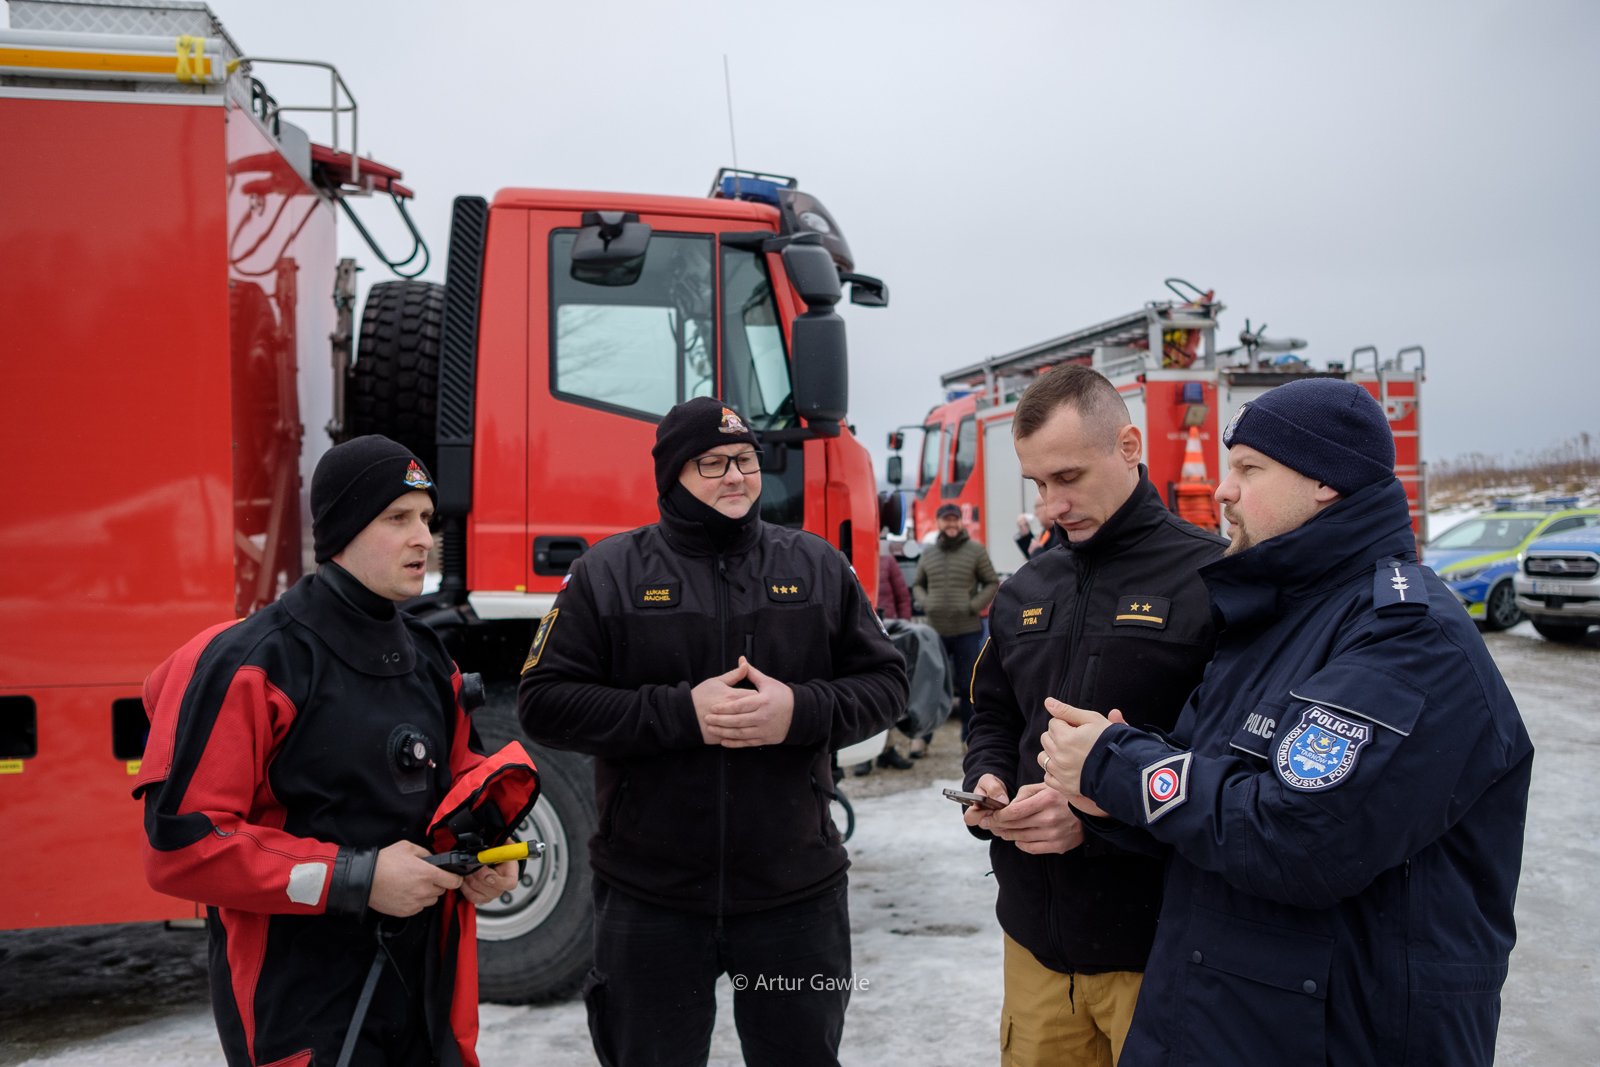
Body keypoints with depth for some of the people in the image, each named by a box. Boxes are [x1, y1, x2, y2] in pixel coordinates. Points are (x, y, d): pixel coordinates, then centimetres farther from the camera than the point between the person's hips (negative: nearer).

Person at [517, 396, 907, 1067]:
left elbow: (884, 684, 4)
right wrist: (681, 713, -18)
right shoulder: (609, 572, -3)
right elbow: (545, 703, -8)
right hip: (650, 899, -1)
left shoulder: (816, 566, 3)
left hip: (795, 891, 2)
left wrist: (801, 710, -16)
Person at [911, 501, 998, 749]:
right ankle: (922, 736, 12)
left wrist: (974, 605, -10)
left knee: (967, 685, 5)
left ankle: (969, 737, 18)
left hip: (967, 630, -2)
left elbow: (992, 582, 2)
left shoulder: (976, 550, 0)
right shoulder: (928, 555, 10)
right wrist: (924, 603, 1)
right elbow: (917, 584, 20)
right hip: (935, 630, 2)